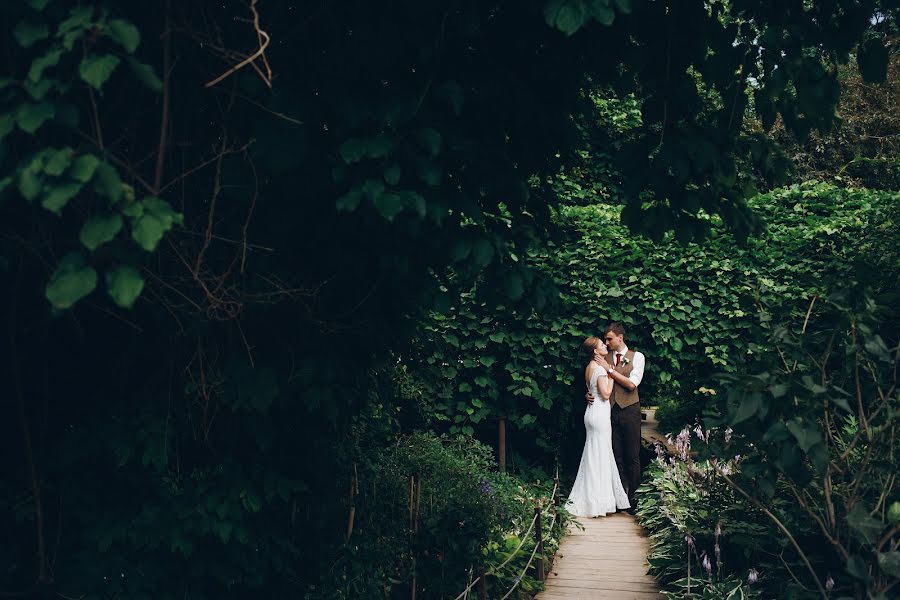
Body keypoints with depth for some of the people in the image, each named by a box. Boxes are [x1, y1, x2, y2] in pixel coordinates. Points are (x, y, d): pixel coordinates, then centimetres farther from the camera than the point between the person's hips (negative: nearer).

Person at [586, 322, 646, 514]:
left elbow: (632, 384, -10)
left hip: (630, 410, -2)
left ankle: (632, 496, 10)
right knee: (617, 455, 3)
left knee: (632, 455, 2)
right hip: (610, 410, 3)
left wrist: (610, 369, -12)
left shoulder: (637, 357, 1)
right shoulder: (605, 358, 9)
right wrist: (588, 393, -9)